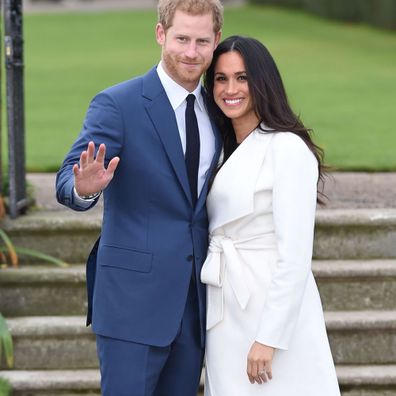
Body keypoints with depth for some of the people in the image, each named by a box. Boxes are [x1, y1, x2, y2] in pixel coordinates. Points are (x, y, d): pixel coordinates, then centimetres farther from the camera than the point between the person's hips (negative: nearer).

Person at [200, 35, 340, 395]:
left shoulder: (288, 148, -12)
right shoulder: (227, 151, 13)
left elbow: (295, 254, -17)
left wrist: (269, 337, -19)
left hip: (273, 309, -8)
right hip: (225, 313, 8)